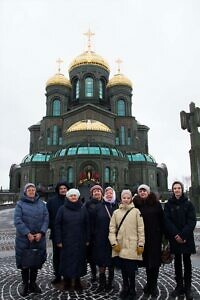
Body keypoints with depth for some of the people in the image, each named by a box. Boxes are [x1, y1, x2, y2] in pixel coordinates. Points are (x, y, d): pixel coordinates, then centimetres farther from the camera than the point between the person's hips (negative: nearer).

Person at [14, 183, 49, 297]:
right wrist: (28, 234, -18)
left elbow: (46, 219, 0)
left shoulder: (41, 204, 5)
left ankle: (33, 283, 28)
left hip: (39, 238, 2)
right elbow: (17, 220, -11)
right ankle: (25, 285, 24)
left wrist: (41, 233, -13)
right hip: (24, 238, -2)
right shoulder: (20, 204, -3)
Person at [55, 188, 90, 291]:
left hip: (80, 241, 2)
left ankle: (77, 281, 22)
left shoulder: (83, 209, 3)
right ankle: (67, 281, 21)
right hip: (66, 241, -1)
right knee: (67, 260, 5)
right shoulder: (62, 209, -2)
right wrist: (58, 240, -7)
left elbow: (87, 225, 4)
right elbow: (57, 225, -3)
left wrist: (87, 239, 1)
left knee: (79, 259, 7)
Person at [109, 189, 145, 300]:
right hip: (120, 246, 3)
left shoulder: (136, 211, -2)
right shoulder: (116, 212, 5)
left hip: (132, 246, -3)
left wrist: (141, 244, -5)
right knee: (123, 268, 12)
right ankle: (125, 288, 31)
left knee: (131, 269, -1)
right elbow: (112, 229, 5)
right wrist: (114, 243, -3)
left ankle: (132, 290, 19)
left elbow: (141, 229, -2)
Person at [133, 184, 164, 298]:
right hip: (143, 237, 1)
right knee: (147, 260, 9)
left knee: (155, 260, 4)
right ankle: (150, 284, 25)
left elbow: (162, 219, 1)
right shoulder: (137, 204, 0)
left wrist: (162, 233, -1)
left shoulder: (156, 203, -1)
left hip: (155, 236, -1)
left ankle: (153, 285, 17)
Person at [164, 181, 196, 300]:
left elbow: (192, 221, -6)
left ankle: (188, 287, 14)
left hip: (187, 238, -1)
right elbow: (167, 220, -3)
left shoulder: (188, 204, 0)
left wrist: (183, 235, -15)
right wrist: (176, 235, -14)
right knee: (177, 261, 8)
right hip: (174, 238, 1)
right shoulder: (168, 204, 3)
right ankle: (179, 286, 17)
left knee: (187, 261, 5)